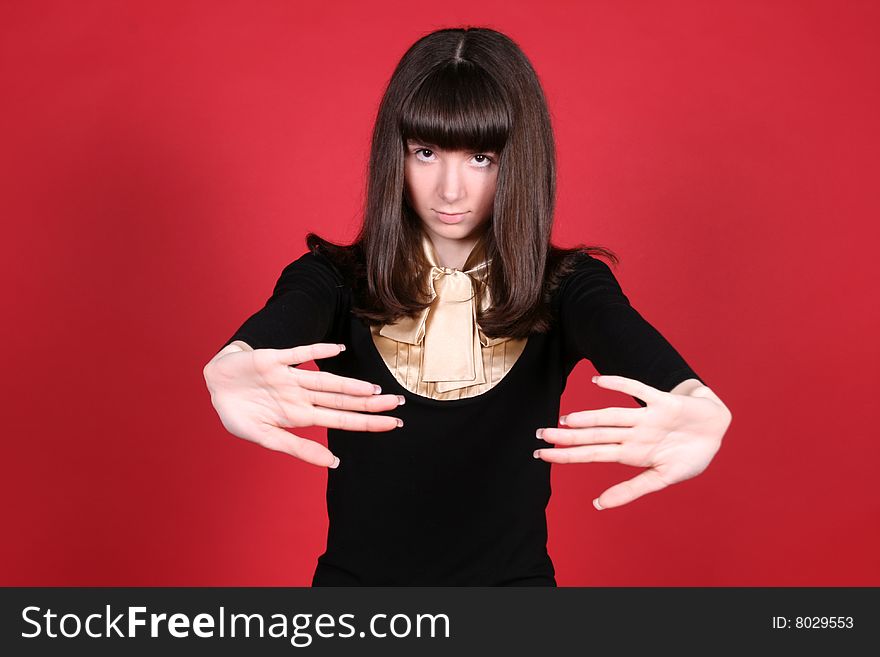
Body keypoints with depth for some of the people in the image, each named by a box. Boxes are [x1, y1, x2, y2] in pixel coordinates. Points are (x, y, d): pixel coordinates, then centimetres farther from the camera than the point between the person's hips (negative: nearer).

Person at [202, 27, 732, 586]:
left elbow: (624, 335, -31)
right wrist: (232, 367, -55)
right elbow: (282, 321, -31)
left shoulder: (564, 287, -10)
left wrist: (694, 401, -53)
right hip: (355, 572, 0)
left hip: (512, 574, 0)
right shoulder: (335, 280, -10)